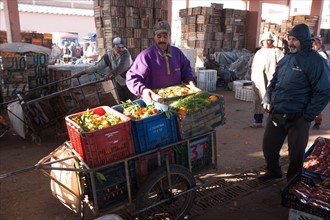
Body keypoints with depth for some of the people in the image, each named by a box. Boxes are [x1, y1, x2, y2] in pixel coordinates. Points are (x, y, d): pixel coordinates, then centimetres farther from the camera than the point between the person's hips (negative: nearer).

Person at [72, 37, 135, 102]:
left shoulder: (125, 53, -17)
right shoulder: (108, 55, -4)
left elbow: (122, 67, -33)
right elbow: (98, 66, 0)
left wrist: (111, 73, -51)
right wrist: (82, 72, -1)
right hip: (119, 84, 5)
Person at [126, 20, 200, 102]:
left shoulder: (177, 52, 10)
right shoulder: (146, 55, -8)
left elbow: (186, 68, 25)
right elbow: (132, 77, -8)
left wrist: (190, 82, 6)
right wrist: (143, 90, -25)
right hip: (154, 101, -3)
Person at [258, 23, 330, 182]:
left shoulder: (315, 61, -12)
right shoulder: (286, 59, 9)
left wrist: (308, 115, -14)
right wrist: (267, 99, 6)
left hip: (297, 118, -6)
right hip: (275, 114, 6)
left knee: (296, 153, 11)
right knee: (268, 146, 15)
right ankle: (273, 171, 41)